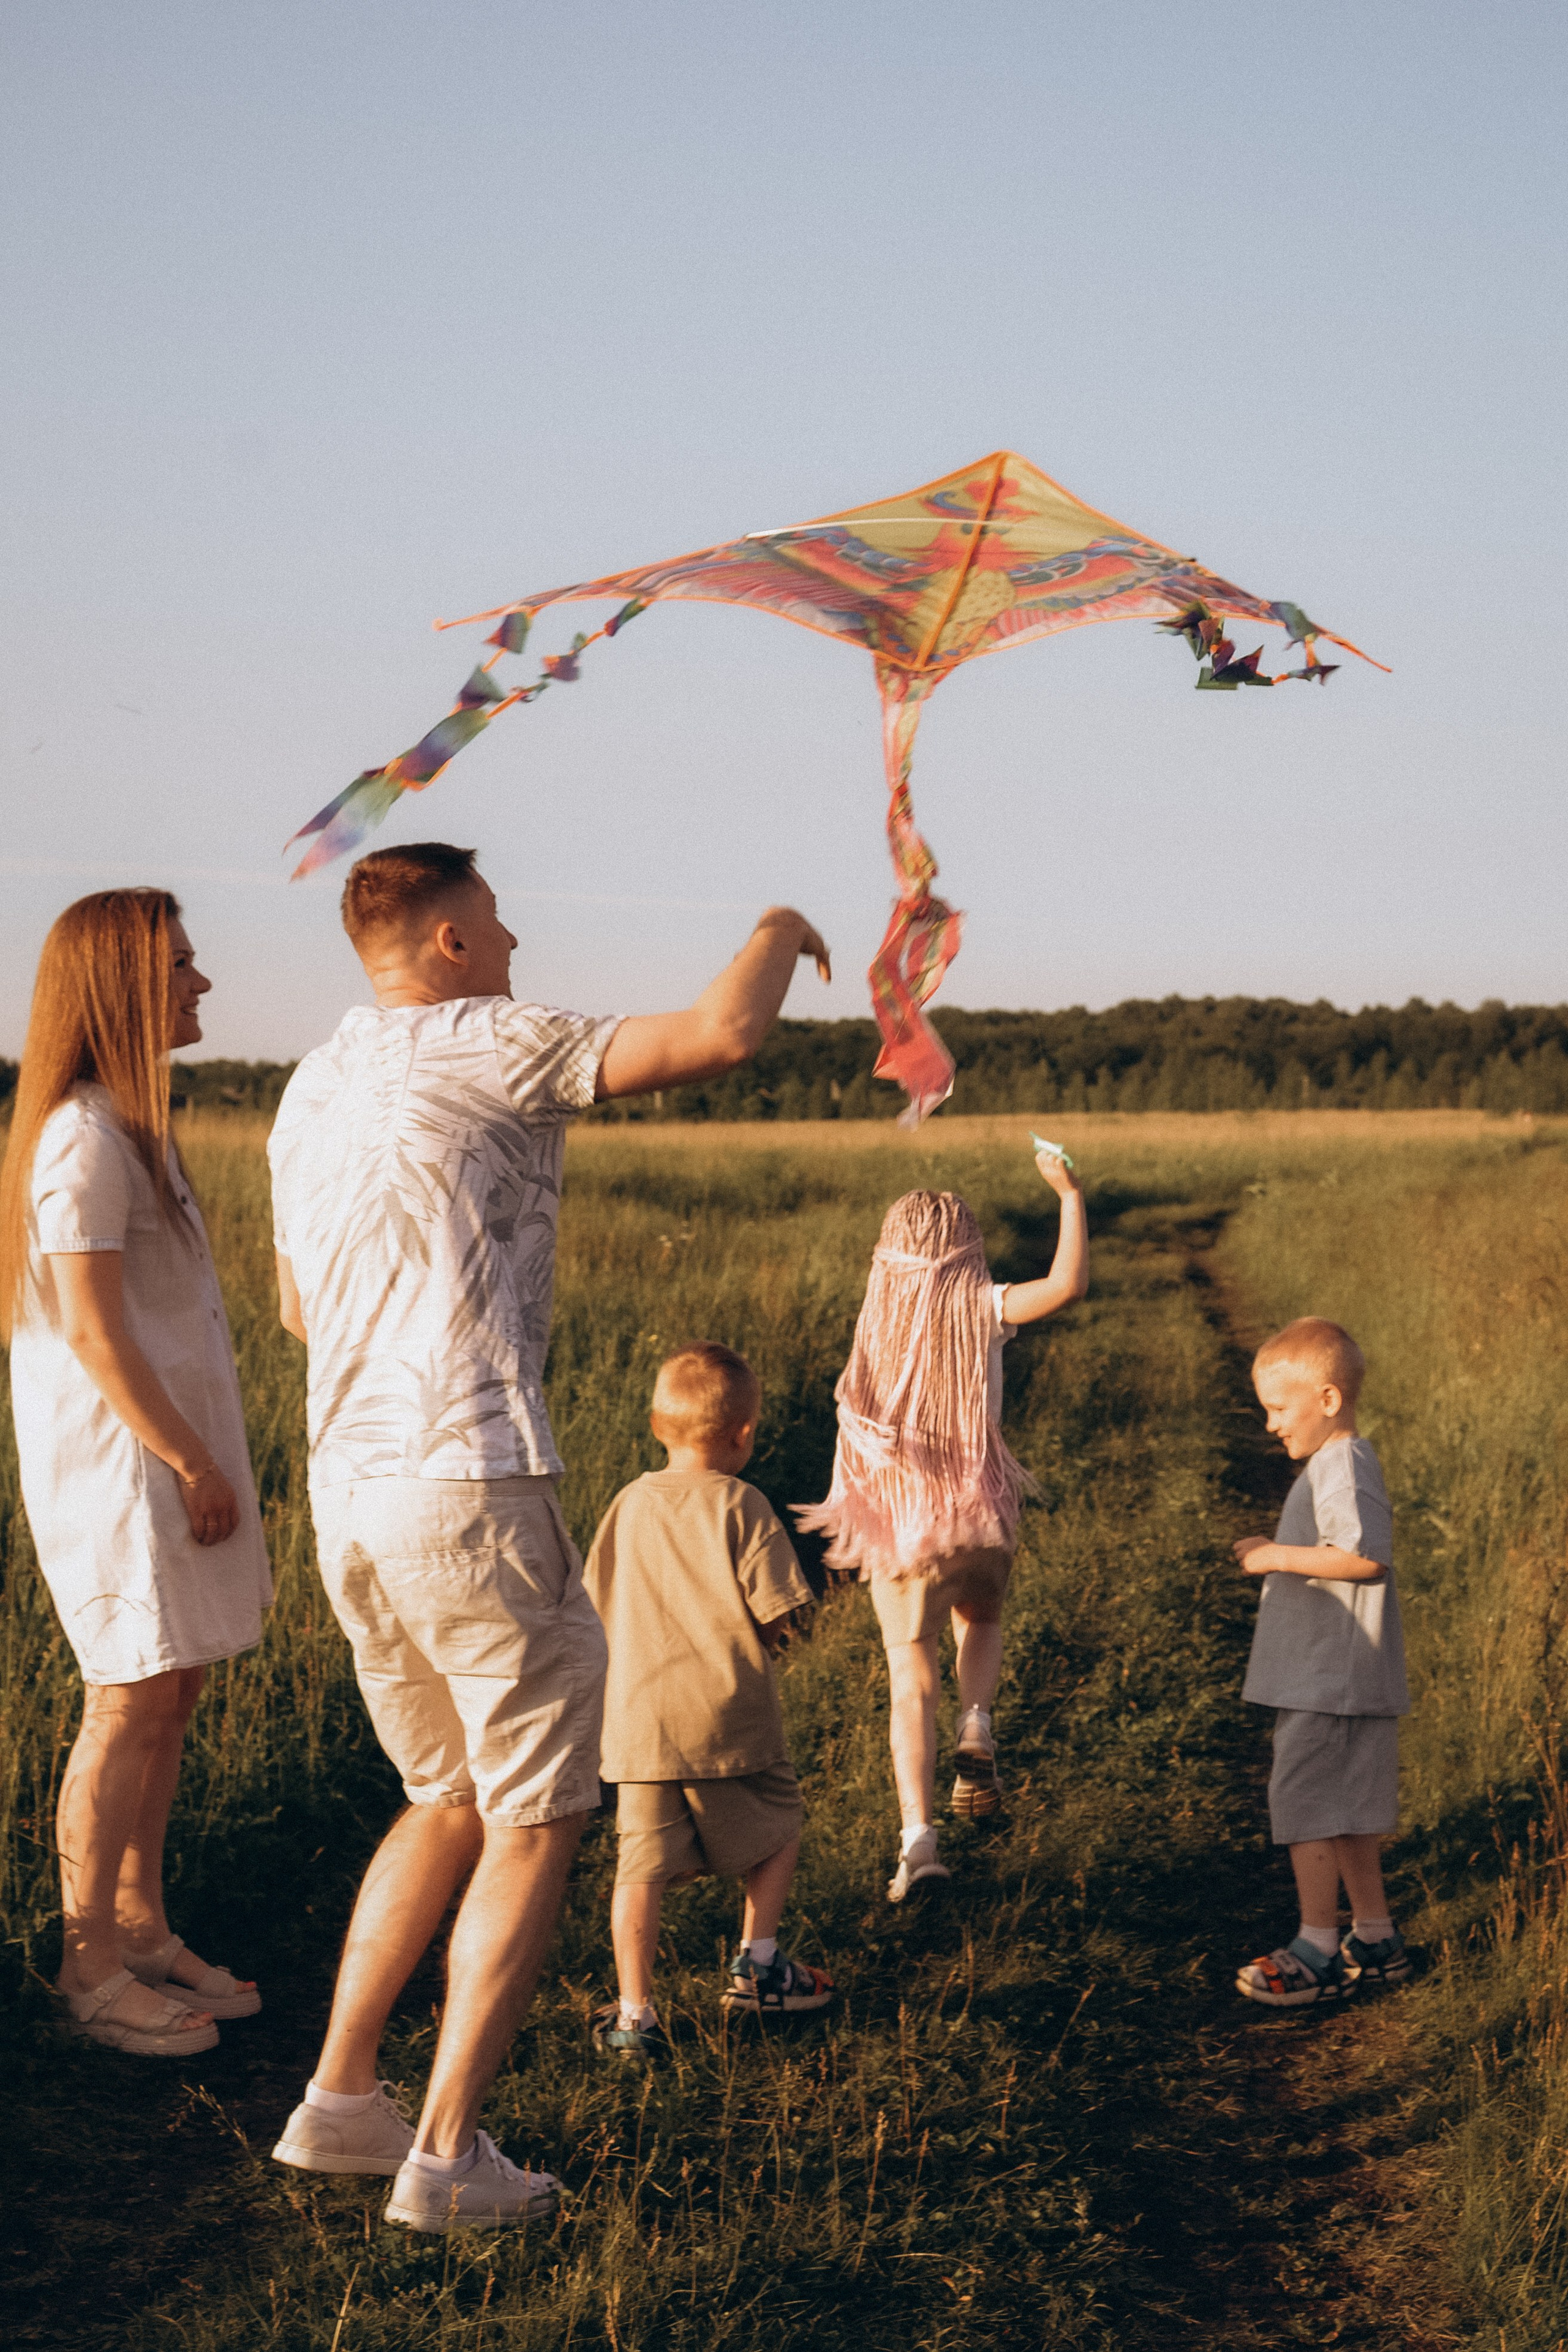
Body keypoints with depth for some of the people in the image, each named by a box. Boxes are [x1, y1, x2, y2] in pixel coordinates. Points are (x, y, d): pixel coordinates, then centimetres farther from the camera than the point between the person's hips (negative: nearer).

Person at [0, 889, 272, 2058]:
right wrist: (193, 1465, -17)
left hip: (170, 1447, 9)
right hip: (118, 1460, -9)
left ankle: (140, 1926, 21)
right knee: (133, 1701, -4)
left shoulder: (135, 1127, 14)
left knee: (173, 1691, 12)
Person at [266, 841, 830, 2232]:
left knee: (452, 1800, 22)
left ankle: (340, 2098, 22)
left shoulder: (309, 1096, 17)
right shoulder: (485, 1047, -7)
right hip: (471, 1489, -8)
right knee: (538, 1821, 3)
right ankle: (448, 2156, 2)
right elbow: (722, 1037, -13)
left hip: (349, 1502, 8)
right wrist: (776, 935, 8)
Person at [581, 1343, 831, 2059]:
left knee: (642, 1864, 3)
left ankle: (633, 2012, -1)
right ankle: (756, 1963, 22)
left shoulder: (629, 1504, 6)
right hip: (726, 1719, -3)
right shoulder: (741, 1507, -8)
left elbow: (597, 1607, 12)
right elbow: (778, 1614, -10)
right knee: (777, 1826, 20)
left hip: (636, 1724, 4)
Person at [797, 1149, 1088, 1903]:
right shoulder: (975, 1308, -9)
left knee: (911, 1679, 5)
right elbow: (1067, 1283, -21)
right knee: (980, 1620, 31)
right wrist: (1070, 1196, -11)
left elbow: (856, 1425, -1)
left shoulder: (876, 1323, -2)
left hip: (897, 1526, 1)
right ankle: (976, 1724, 3)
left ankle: (917, 1838, -5)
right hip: (978, 1517, -1)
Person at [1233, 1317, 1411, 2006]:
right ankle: (1375, 1939, 22)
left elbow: (1367, 1556, -30)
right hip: (1326, 1679, 11)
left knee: (1306, 1802, -6)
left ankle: (1318, 1949, -2)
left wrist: (1279, 1557, -24)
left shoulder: (1344, 1466, -17)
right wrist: (1276, 1554, 15)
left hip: (1334, 1682, -11)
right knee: (1346, 1808, 15)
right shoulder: (1332, 1464, 17)